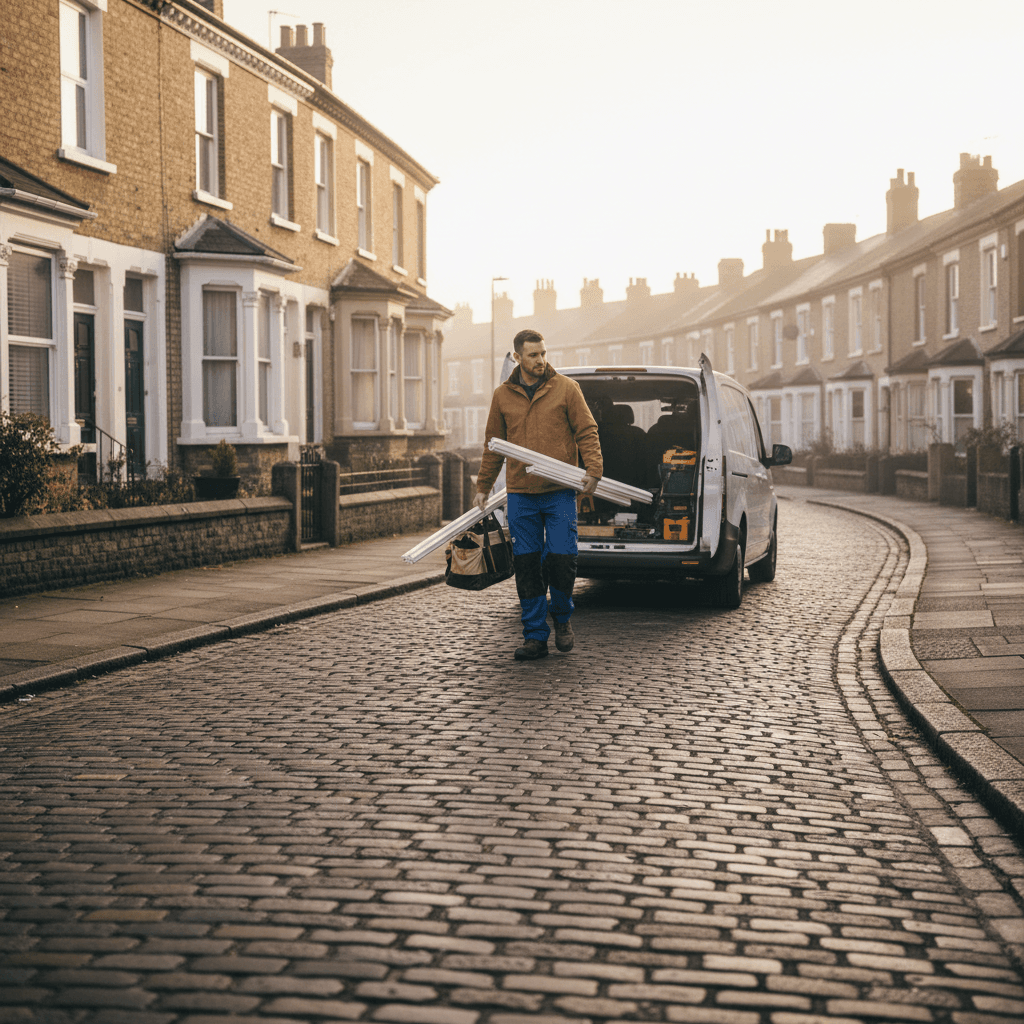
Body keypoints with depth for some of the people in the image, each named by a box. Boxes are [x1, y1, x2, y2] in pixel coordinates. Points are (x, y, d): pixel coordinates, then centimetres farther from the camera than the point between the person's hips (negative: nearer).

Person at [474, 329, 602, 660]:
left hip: (560, 494, -2)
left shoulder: (565, 388, 1)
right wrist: (483, 487, 15)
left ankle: (562, 618, 19)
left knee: (561, 559, -8)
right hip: (520, 495, 2)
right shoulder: (503, 396, 9)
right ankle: (535, 636, 11)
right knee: (527, 565, 2)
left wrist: (593, 470, -13)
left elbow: (586, 432, 1)